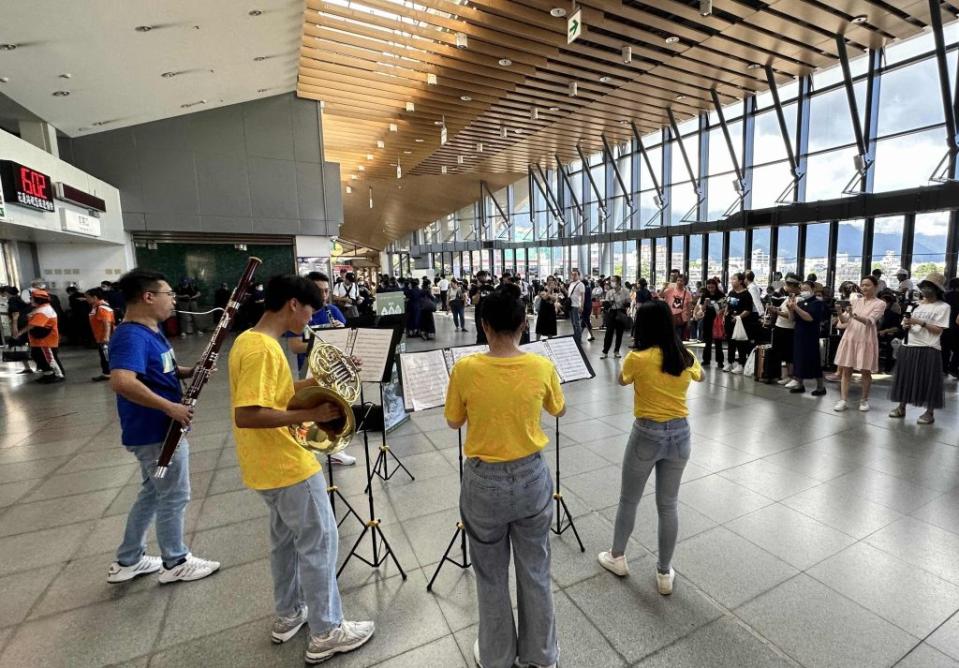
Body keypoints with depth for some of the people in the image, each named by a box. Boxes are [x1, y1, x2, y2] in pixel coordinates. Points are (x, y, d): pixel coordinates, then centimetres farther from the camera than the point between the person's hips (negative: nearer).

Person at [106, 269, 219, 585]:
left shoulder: (151, 331, 8)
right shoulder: (131, 336, -23)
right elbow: (121, 381, -38)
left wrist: (191, 371, 1)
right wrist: (170, 407, -30)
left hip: (157, 431, 10)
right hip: (155, 433, -10)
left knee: (152, 494, 22)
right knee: (174, 497, 7)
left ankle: (127, 562, 38)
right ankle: (176, 563, 26)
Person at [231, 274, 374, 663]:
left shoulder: (249, 340, 7)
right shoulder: (263, 348, -24)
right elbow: (246, 415, -30)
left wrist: (305, 385, 9)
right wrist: (307, 414, -27)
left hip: (269, 465, 10)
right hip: (287, 466, -10)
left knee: (287, 538, 24)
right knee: (318, 543, 5)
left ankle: (288, 615, 41)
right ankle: (326, 633, 21)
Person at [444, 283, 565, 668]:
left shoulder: (466, 369, -18)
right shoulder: (542, 367, -13)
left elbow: (453, 423, -2)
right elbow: (559, 411, 7)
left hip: (484, 482, -1)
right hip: (532, 478, 2)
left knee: (491, 576, 22)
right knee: (535, 571, 23)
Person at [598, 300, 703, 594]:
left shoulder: (637, 357, -18)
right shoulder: (686, 357, -3)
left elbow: (622, 380, 4)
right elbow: (700, 377, 21)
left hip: (647, 435, -4)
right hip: (680, 433, 4)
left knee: (628, 500, 17)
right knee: (669, 505, 17)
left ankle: (617, 557, 36)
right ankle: (664, 573, 31)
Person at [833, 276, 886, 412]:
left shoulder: (880, 304, -2)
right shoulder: (855, 301, 10)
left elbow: (870, 321, -18)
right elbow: (844, 321, 4)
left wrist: (854, 315, -36)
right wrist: (840, 313, -18)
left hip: (866, 340, -3)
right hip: (850, 338, 3)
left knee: (865, 371, 5)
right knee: (845, 370, 2)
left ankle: (864, 400, 20)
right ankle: (843, 400, 4)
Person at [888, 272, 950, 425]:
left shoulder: (943, 307, -4)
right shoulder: (916, 304, 11)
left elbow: (938, 330, -10)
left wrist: (920, 322, -19)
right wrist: (906, 325, -8)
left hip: (928, 349, -5)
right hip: (908, 346, 5)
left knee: (928, 381, 1)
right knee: (905, 378, 9)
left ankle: (930, 413, 11)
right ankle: (901, 407, 18)